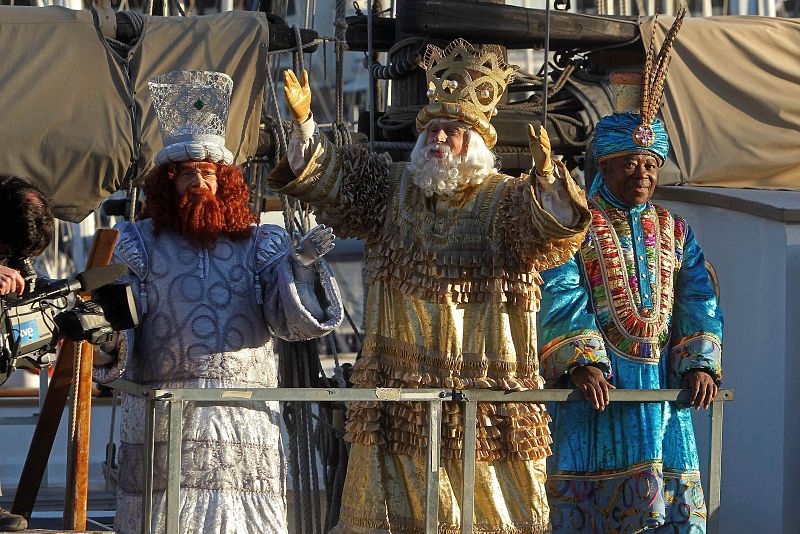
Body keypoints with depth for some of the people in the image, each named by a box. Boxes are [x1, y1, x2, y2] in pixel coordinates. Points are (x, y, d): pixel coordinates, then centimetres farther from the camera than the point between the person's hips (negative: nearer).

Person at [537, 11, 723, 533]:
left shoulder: (675, 233, 17)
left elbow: (699, 306, 10)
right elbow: (561, 301, -9)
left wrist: (701, 364, -7)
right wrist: (582, 362, -24)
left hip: (663, 384, 4)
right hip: (595, 380, -4)